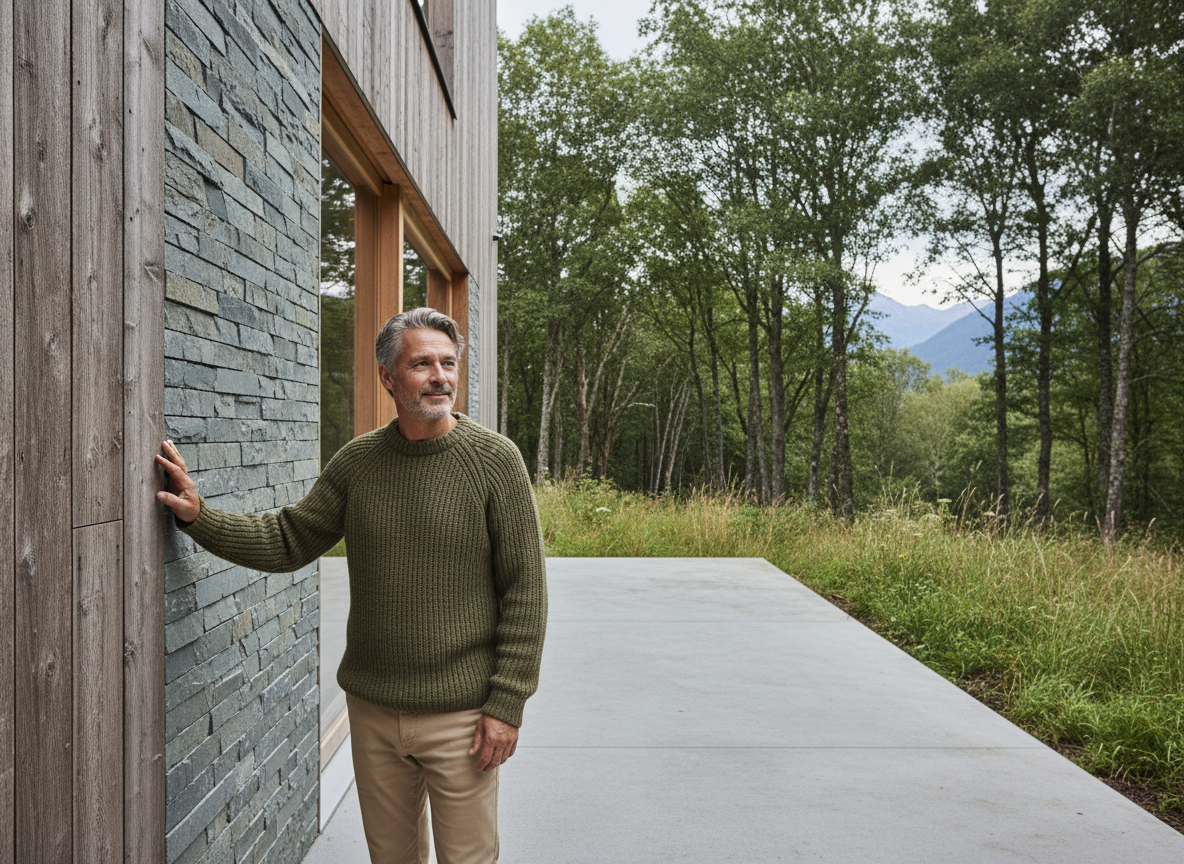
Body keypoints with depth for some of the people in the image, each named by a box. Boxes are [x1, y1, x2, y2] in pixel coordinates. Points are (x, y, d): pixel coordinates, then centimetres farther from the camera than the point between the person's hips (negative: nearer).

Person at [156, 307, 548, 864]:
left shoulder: (494, 459, -10)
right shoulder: (357, 461, 2)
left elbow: (525, 589, -10)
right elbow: (288, 541, 7)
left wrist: (507, 703, -13)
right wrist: (199, 518, -6)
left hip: (459, 712, -3)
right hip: (372, 708, 4)